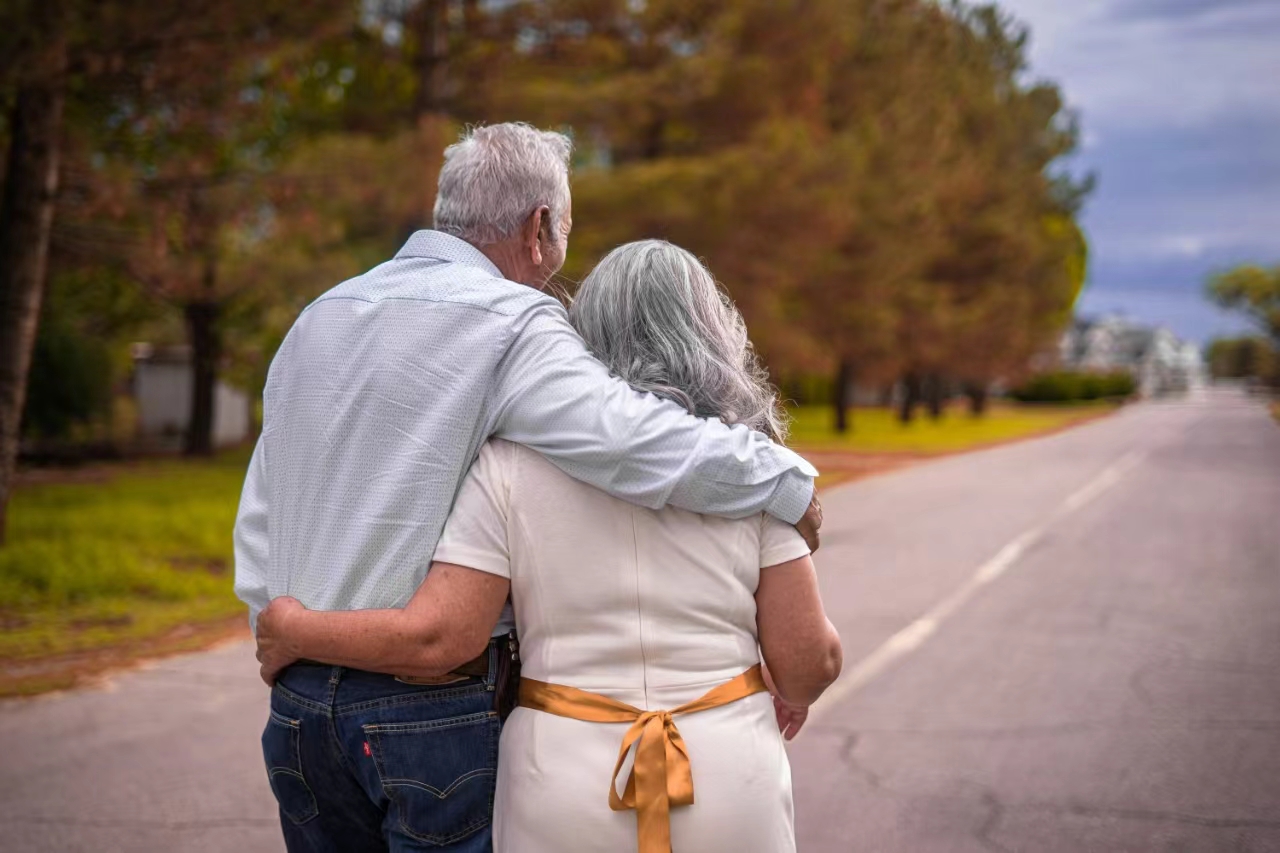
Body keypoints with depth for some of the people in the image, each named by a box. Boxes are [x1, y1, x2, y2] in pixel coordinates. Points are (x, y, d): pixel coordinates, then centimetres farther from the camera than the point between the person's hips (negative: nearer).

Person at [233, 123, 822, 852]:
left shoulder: (318, 319, 11)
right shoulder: (511, 325, -13)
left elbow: (259, 521, 15)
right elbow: (639, 443, -26)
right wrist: (790, 483, -11)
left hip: (298, 702, 7)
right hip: (430, 712, -7)